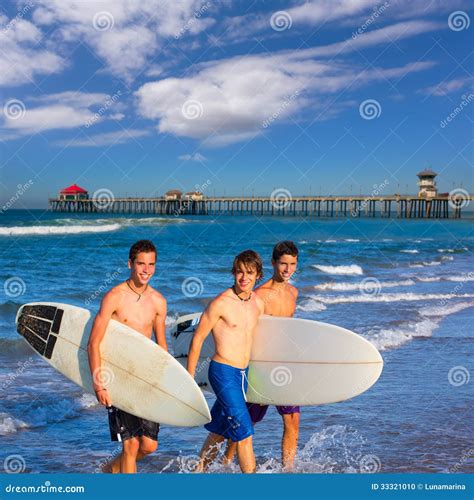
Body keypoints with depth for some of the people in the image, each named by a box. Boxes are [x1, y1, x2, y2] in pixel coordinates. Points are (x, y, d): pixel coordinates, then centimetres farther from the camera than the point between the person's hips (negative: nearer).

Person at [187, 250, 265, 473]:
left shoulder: (258, 304, 6)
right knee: (244, 431, -7)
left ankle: (199, 470, 35)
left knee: (220, 430, 18)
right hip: (223, 371, -7)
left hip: (243, 373, 7)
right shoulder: (221, 303, -14)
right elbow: (197, 339, -8)